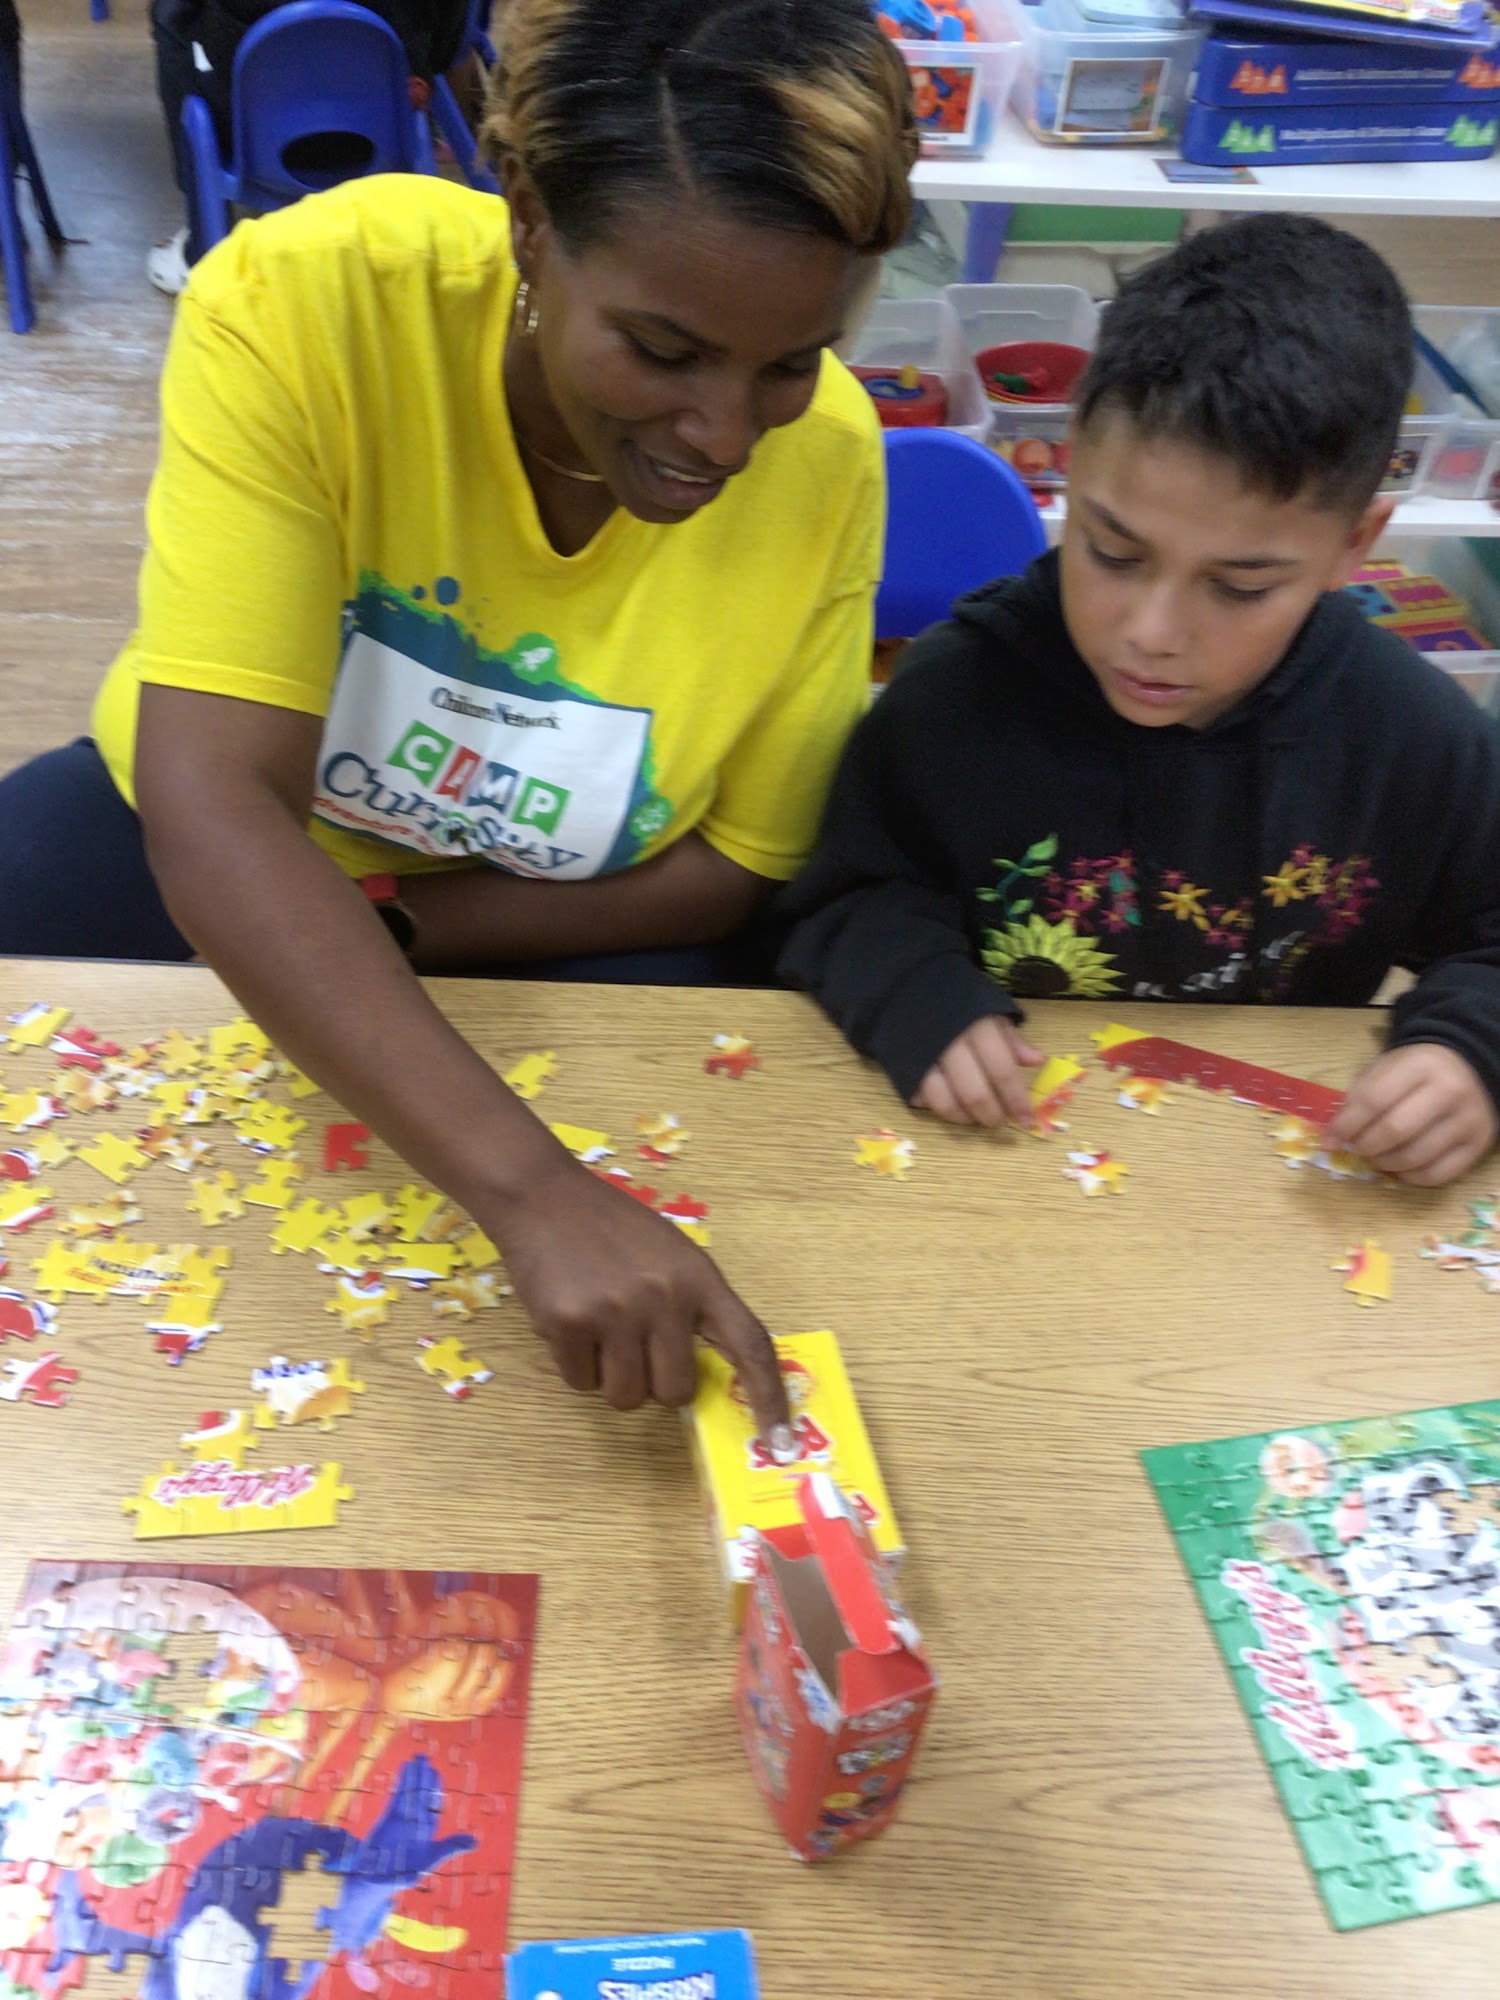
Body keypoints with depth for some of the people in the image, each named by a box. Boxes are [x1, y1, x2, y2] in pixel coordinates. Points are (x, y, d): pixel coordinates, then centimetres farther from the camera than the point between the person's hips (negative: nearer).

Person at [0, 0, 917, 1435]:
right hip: (203, 860, 0)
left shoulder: (825, 457, -19)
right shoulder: (301, 300, -27)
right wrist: (529, 1186, -46)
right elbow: (212, 806, -34)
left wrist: (386, 915, -22)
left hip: (559, 947, 1)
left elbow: (742, 863, -10)